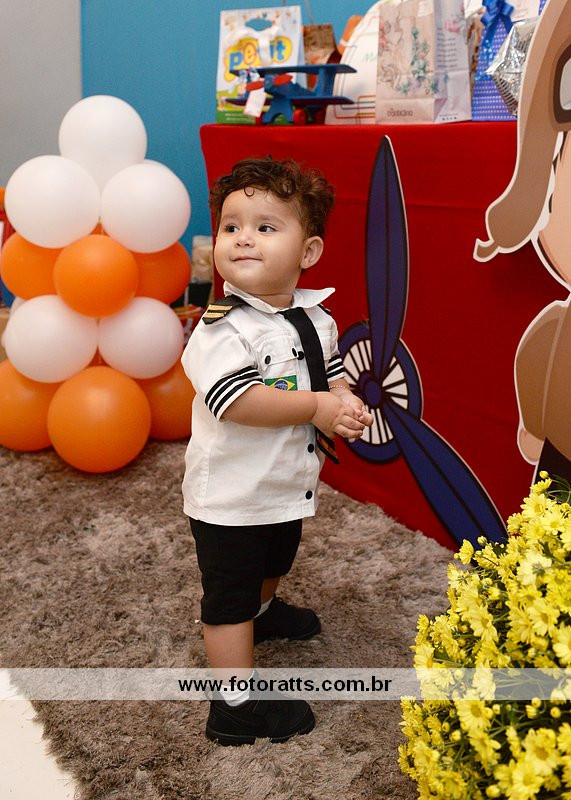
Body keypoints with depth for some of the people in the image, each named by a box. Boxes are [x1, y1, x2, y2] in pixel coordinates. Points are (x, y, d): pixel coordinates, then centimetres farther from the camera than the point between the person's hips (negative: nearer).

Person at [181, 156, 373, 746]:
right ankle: (235, 703, 15)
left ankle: (263, 611, 62)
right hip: (230, 495, -8)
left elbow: (332, 372, 12)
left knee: (273, 562, 33)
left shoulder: (315, 317, -2)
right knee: (229, 595, 4)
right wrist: (316, 406, -31)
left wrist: (347, 402, -11)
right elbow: (236, 401, -35)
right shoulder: (222, 326, -24)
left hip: (289, 484, 8)